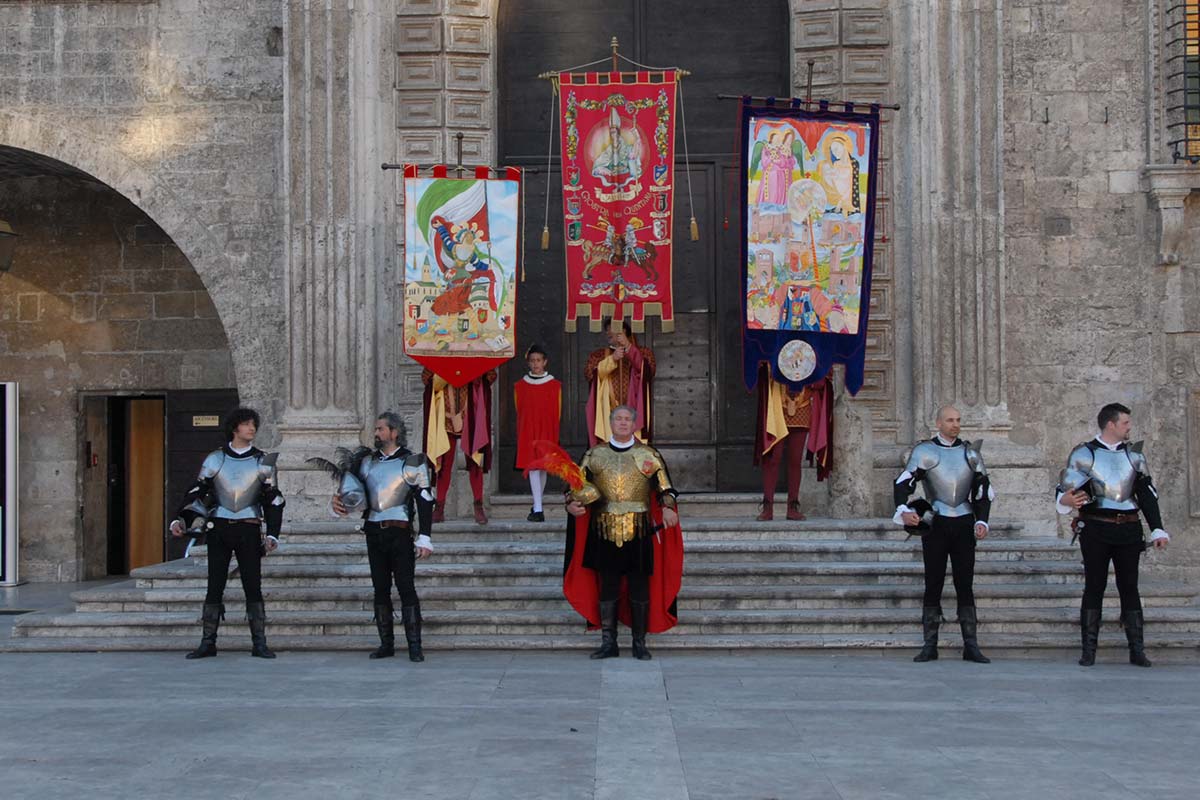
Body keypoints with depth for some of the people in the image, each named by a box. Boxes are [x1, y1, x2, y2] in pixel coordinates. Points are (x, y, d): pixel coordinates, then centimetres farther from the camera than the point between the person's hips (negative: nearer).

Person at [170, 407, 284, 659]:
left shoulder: (263, 462, 6)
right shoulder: (215, 460, 7)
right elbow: (196, 494, 8)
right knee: (214, 587, 1)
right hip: (218, 529, 0)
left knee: (253, 586, -2)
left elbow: (274, 502, 6)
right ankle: (208, 643, 5)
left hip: (249, 531, 0)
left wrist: (272, 534, -4)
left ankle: (259, 643, 2)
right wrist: (181, 520, -6)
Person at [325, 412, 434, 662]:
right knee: (380, 589, 8)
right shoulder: (366, 461, 12)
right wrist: (339, 500, -6)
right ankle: (386, 644, 13)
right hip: (374, 532, 5)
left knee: (406, 587, -7)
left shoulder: (412, 462, -2)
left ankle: (414, 646, -5)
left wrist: (424, 538, -11)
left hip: (400, 532, -5)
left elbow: (425, 501, -5)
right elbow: (352, 490, 18)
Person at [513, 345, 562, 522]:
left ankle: (537, 507, 21)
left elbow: (557, 413, 4)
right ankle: (538, 509, -16)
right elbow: (519, 412, 9)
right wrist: (520, 435, 6)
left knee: (542, 468, 7)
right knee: (533, 468, -10)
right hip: (527, 431, 0)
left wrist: (554, 436, 1)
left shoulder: (555, 385, 3)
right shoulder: (520, 386, 5)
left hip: (547, 431, 1)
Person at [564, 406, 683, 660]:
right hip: (605, 530, 1)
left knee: (639, 587, 2)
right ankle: (608, 643, 12)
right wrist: (572, 504, -12)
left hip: (639, 531, -1)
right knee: (608, 586, 4)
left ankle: (639, 643, 12)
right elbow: (579, 483, 9)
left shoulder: (648, 455, 5)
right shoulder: (596, 454, 9)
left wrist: (668, 508, -19)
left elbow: (664, 486, 1)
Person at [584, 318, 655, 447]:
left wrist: (629, 347, -15)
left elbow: (648, 371, -8)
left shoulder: (643, 353, 12)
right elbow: (588, 374, -2)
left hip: (634, 413, -1)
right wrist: (612, 359, -13)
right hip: (608, 414, 1)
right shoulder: (599, 355, 15)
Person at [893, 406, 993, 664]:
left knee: (965, 586, 3)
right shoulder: (925, 451, 0)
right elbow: (903, 483, -10)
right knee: (933, 586, 0)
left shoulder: (970, 452, 10)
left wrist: (982, 521, 0)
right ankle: (929, 646, 5)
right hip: (935, 524, -2)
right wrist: (904, 511, -28)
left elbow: (983, 490, 14)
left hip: (964, 524, 2)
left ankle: (971, 646, 5)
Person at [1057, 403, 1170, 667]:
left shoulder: (1133, 454, 12)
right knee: (1094, 588, -1)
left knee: (1129, 588, 4)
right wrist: (1066, 501, -26)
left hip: (1129, 530, 3)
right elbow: (1065, 491, -1)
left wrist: (1157, 529, 5)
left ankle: (1137, 650, 7)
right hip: (1096, 530, -3)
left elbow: (1147, 495, 12)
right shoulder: (1084, 454, 0)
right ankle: (1088, 650, 3)